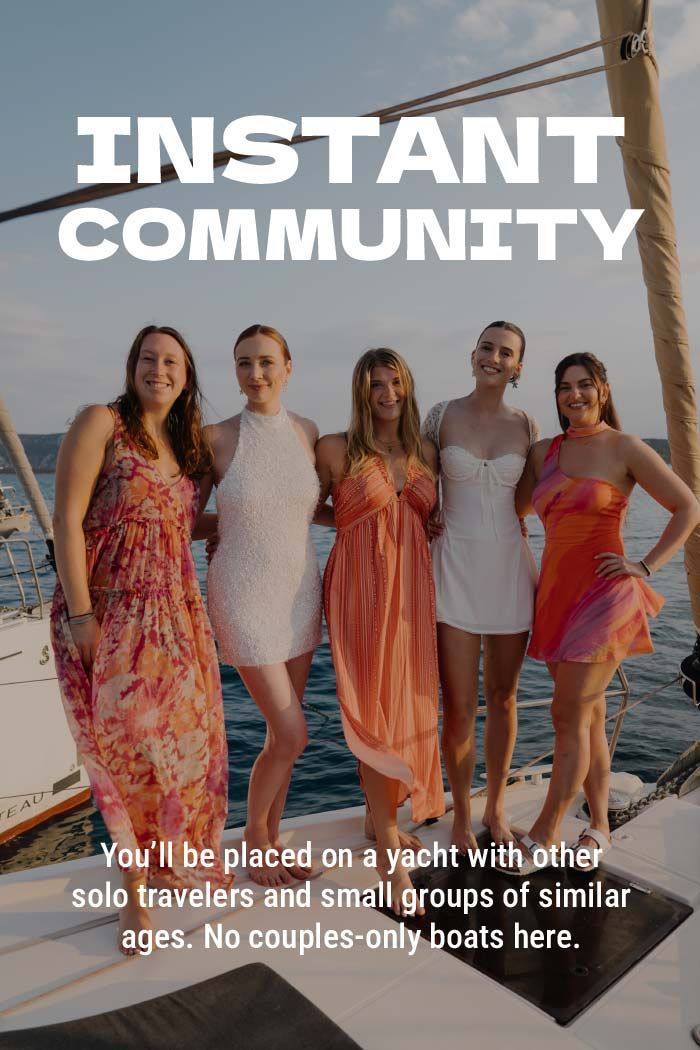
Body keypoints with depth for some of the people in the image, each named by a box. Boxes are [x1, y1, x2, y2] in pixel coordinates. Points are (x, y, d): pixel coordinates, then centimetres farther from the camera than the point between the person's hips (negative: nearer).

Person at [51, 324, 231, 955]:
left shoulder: (189, 443, 13)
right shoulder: (102, 423, -6)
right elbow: (68, 519, -12)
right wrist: (80, 614, -16)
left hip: (174, 614, 6)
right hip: (109, 614, -5)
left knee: (181, 739, 12)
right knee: (124, 748, 5)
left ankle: (172, 858, 37)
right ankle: (135, 895, 23)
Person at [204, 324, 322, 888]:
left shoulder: (308, 432, 3)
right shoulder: (217, 438, -10)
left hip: (301, 592, 5)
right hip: (244, 595, -4)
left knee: (283, 729, 13)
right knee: (292, 734, -3)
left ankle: (272, 839, 34)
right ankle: (254, 831, 26)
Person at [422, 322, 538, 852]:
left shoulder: (526, 425, 5)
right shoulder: (443, 415, 0)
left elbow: (521, 504, 11)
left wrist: (532, 569, 7)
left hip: (510, 565, 2)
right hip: (455, 565, -2)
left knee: (503, 697, 13)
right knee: (459, 708, 0)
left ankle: (495, 807, 32)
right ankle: (461, 814, 23)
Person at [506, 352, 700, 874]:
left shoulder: (626, 449, -4)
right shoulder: (544, 452, 10)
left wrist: (646, 566, -9)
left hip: (603, 595, -5)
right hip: (557, 592, 5)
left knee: (570, 715, -3)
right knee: (589, 716, 13)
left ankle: (545, 832, 11)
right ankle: (599, 827, 27)